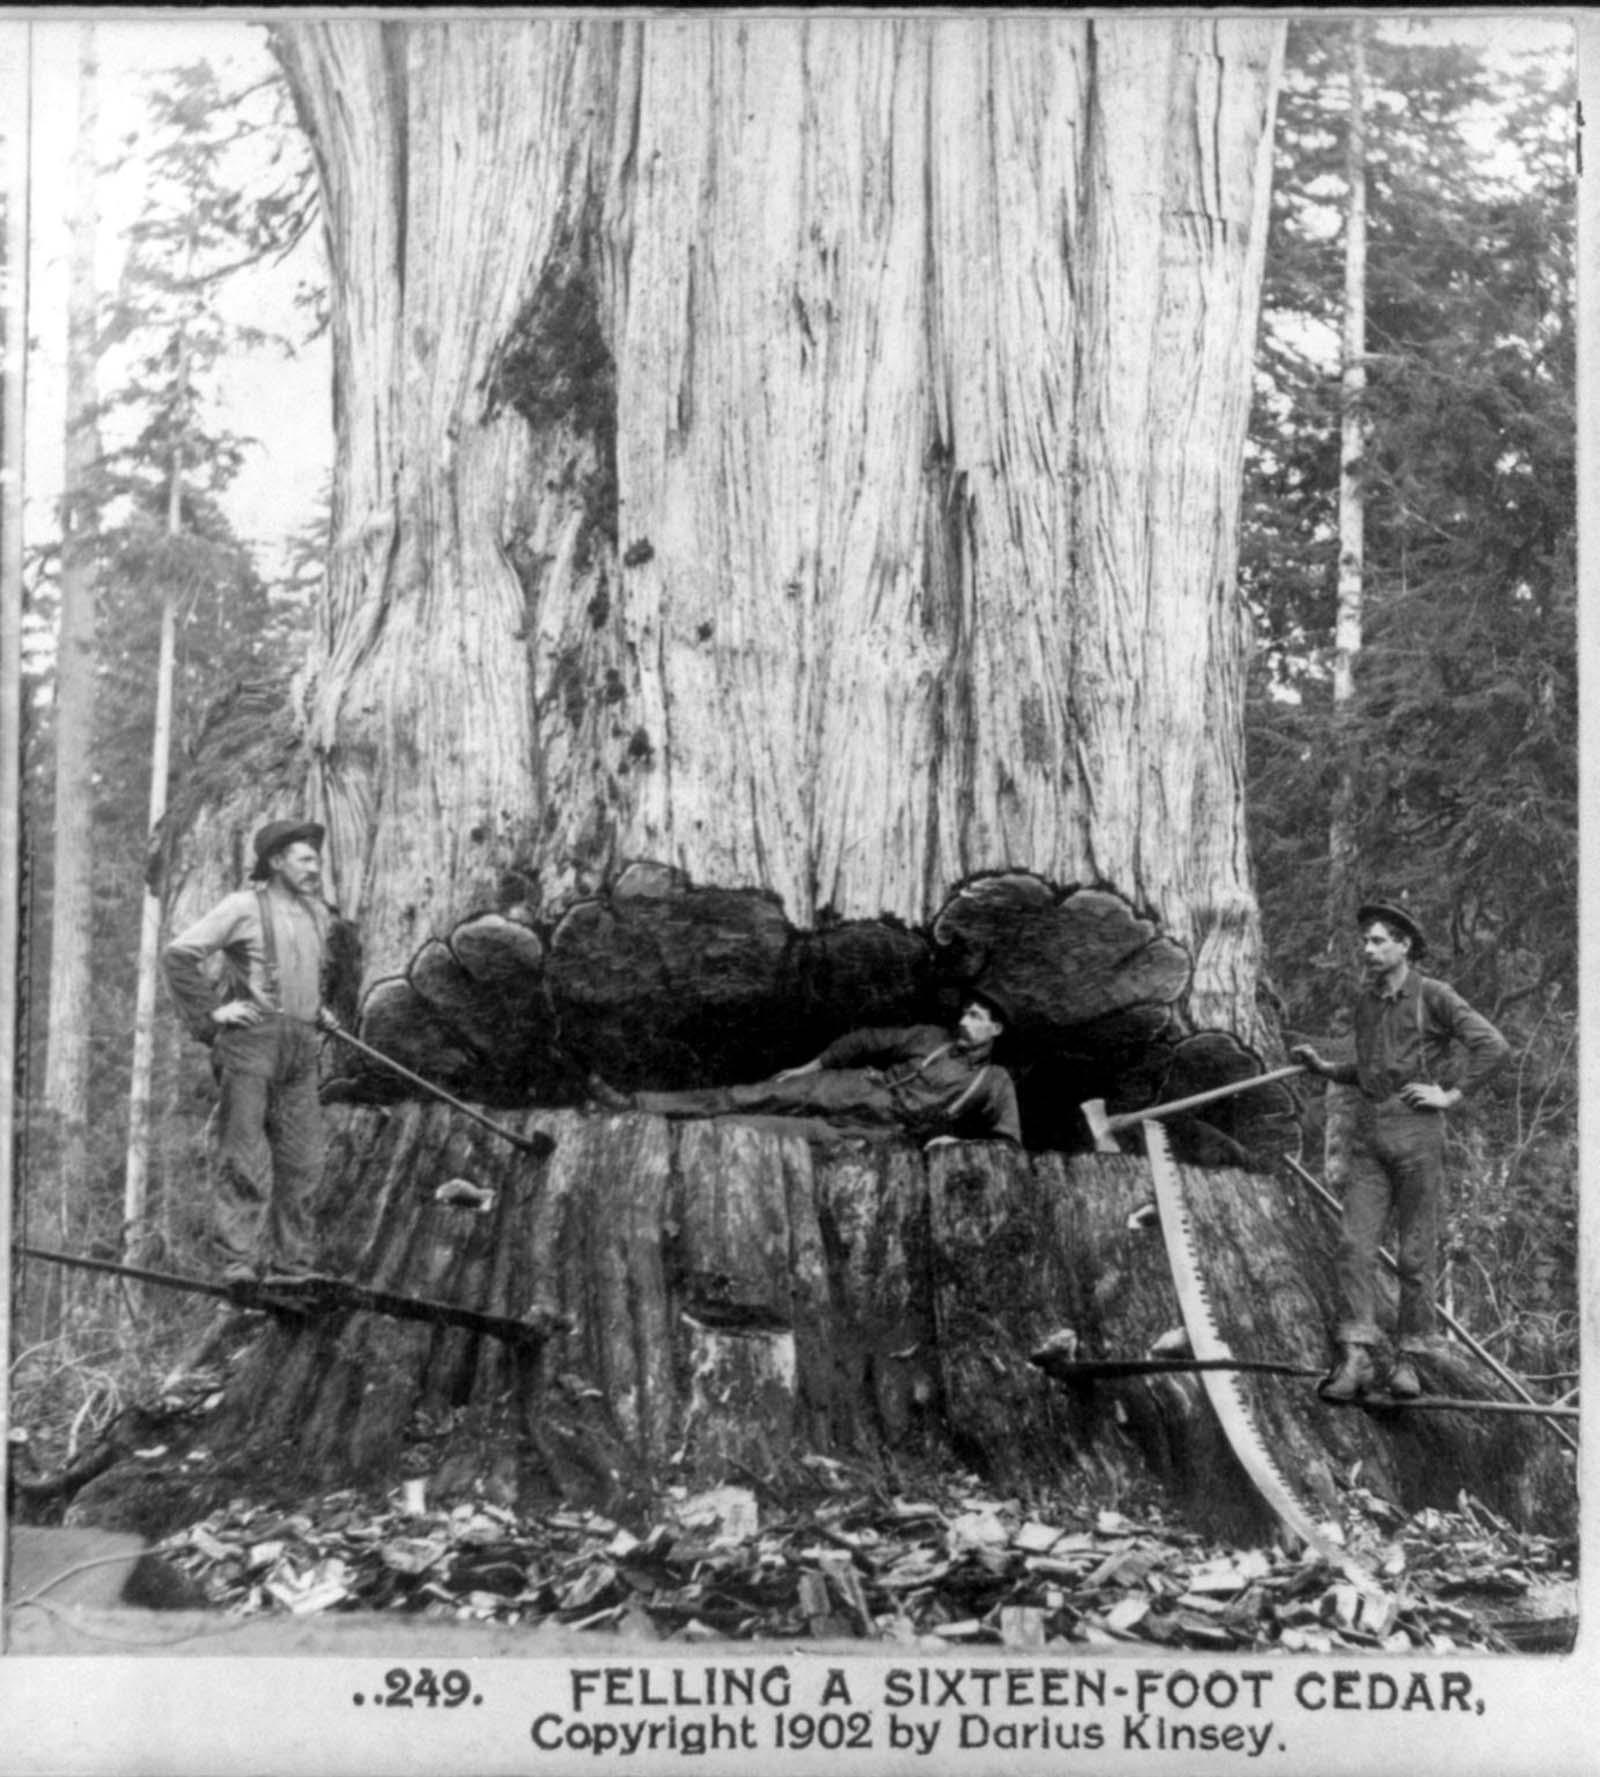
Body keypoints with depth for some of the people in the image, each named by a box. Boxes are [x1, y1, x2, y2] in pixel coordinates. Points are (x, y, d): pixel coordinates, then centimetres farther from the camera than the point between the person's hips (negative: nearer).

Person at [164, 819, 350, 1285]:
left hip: (300, 1046, 7)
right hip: (250, 1037, -7)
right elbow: (180, 954, -10)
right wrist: (208, 1014, -11)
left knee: (301, 1159, 6)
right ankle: (240, 1260, -4)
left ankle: (292, 1260, 14)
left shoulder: (318, 913, 16)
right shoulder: (244, 906, -6)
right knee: (243, 1155, -6)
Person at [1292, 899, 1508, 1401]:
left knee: (1415, 1252, 1)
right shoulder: (1366, 1003, 14)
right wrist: (1323, 1067, 13)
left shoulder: (1434, 996, -6)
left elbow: (1493, 1045, -13)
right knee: (1355, 1244, -8)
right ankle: (1355, 1359, -10)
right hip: (1369, 1134, 5)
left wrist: (1450, 1095, -13)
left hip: (1417, 1132, -5)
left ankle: (1407, 1359, 11)